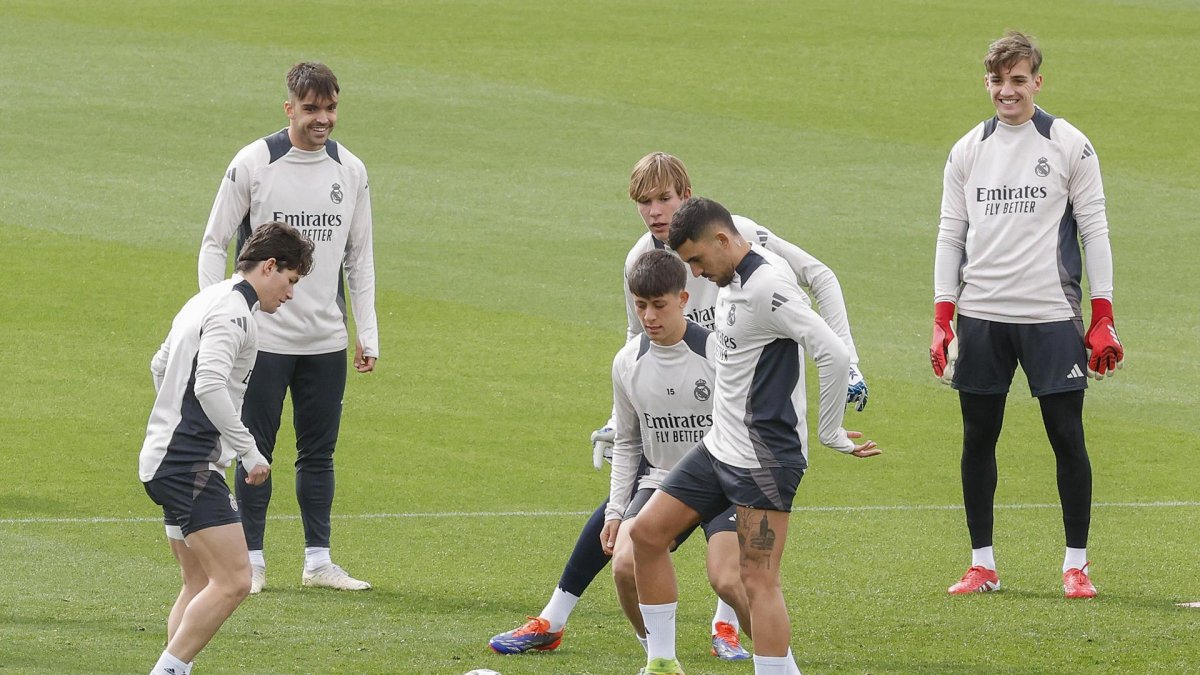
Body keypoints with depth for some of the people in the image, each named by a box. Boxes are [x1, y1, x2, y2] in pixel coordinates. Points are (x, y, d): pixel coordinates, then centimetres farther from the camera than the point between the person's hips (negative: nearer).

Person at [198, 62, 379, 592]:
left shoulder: (350, 171, 6)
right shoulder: (253, 164, -6)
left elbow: (359, 257, 14)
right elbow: (214, 243, -1)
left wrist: (367, 334, 9)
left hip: (327, 341, 3)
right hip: (263, 337, -3)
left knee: (319, 452, 7)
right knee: (256, 449, 0)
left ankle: (318, 560, 14)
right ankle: (252, 560, 8)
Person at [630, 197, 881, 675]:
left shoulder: (767, 286, -21)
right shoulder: (731, 280, 9)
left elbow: (835, 356, -25)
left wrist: (829, 433, -14)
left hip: (764, 458, -10)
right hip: (721, 446, 10)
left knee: (758, 581, -12)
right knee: (647, 533, 11)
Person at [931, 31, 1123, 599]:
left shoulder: (1069, 146, 1)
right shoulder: (967, 152, 10)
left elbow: (1094, 231, 1)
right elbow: (951, 236, 12)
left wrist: (1103, 319, -5)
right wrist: (942, 322, 4)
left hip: (1051, 315, -3)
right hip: (981, 317, 3)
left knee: (1067, 435, -4)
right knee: (978, 438, 4)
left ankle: (1076, 564, 4)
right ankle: (982, 564, 13)